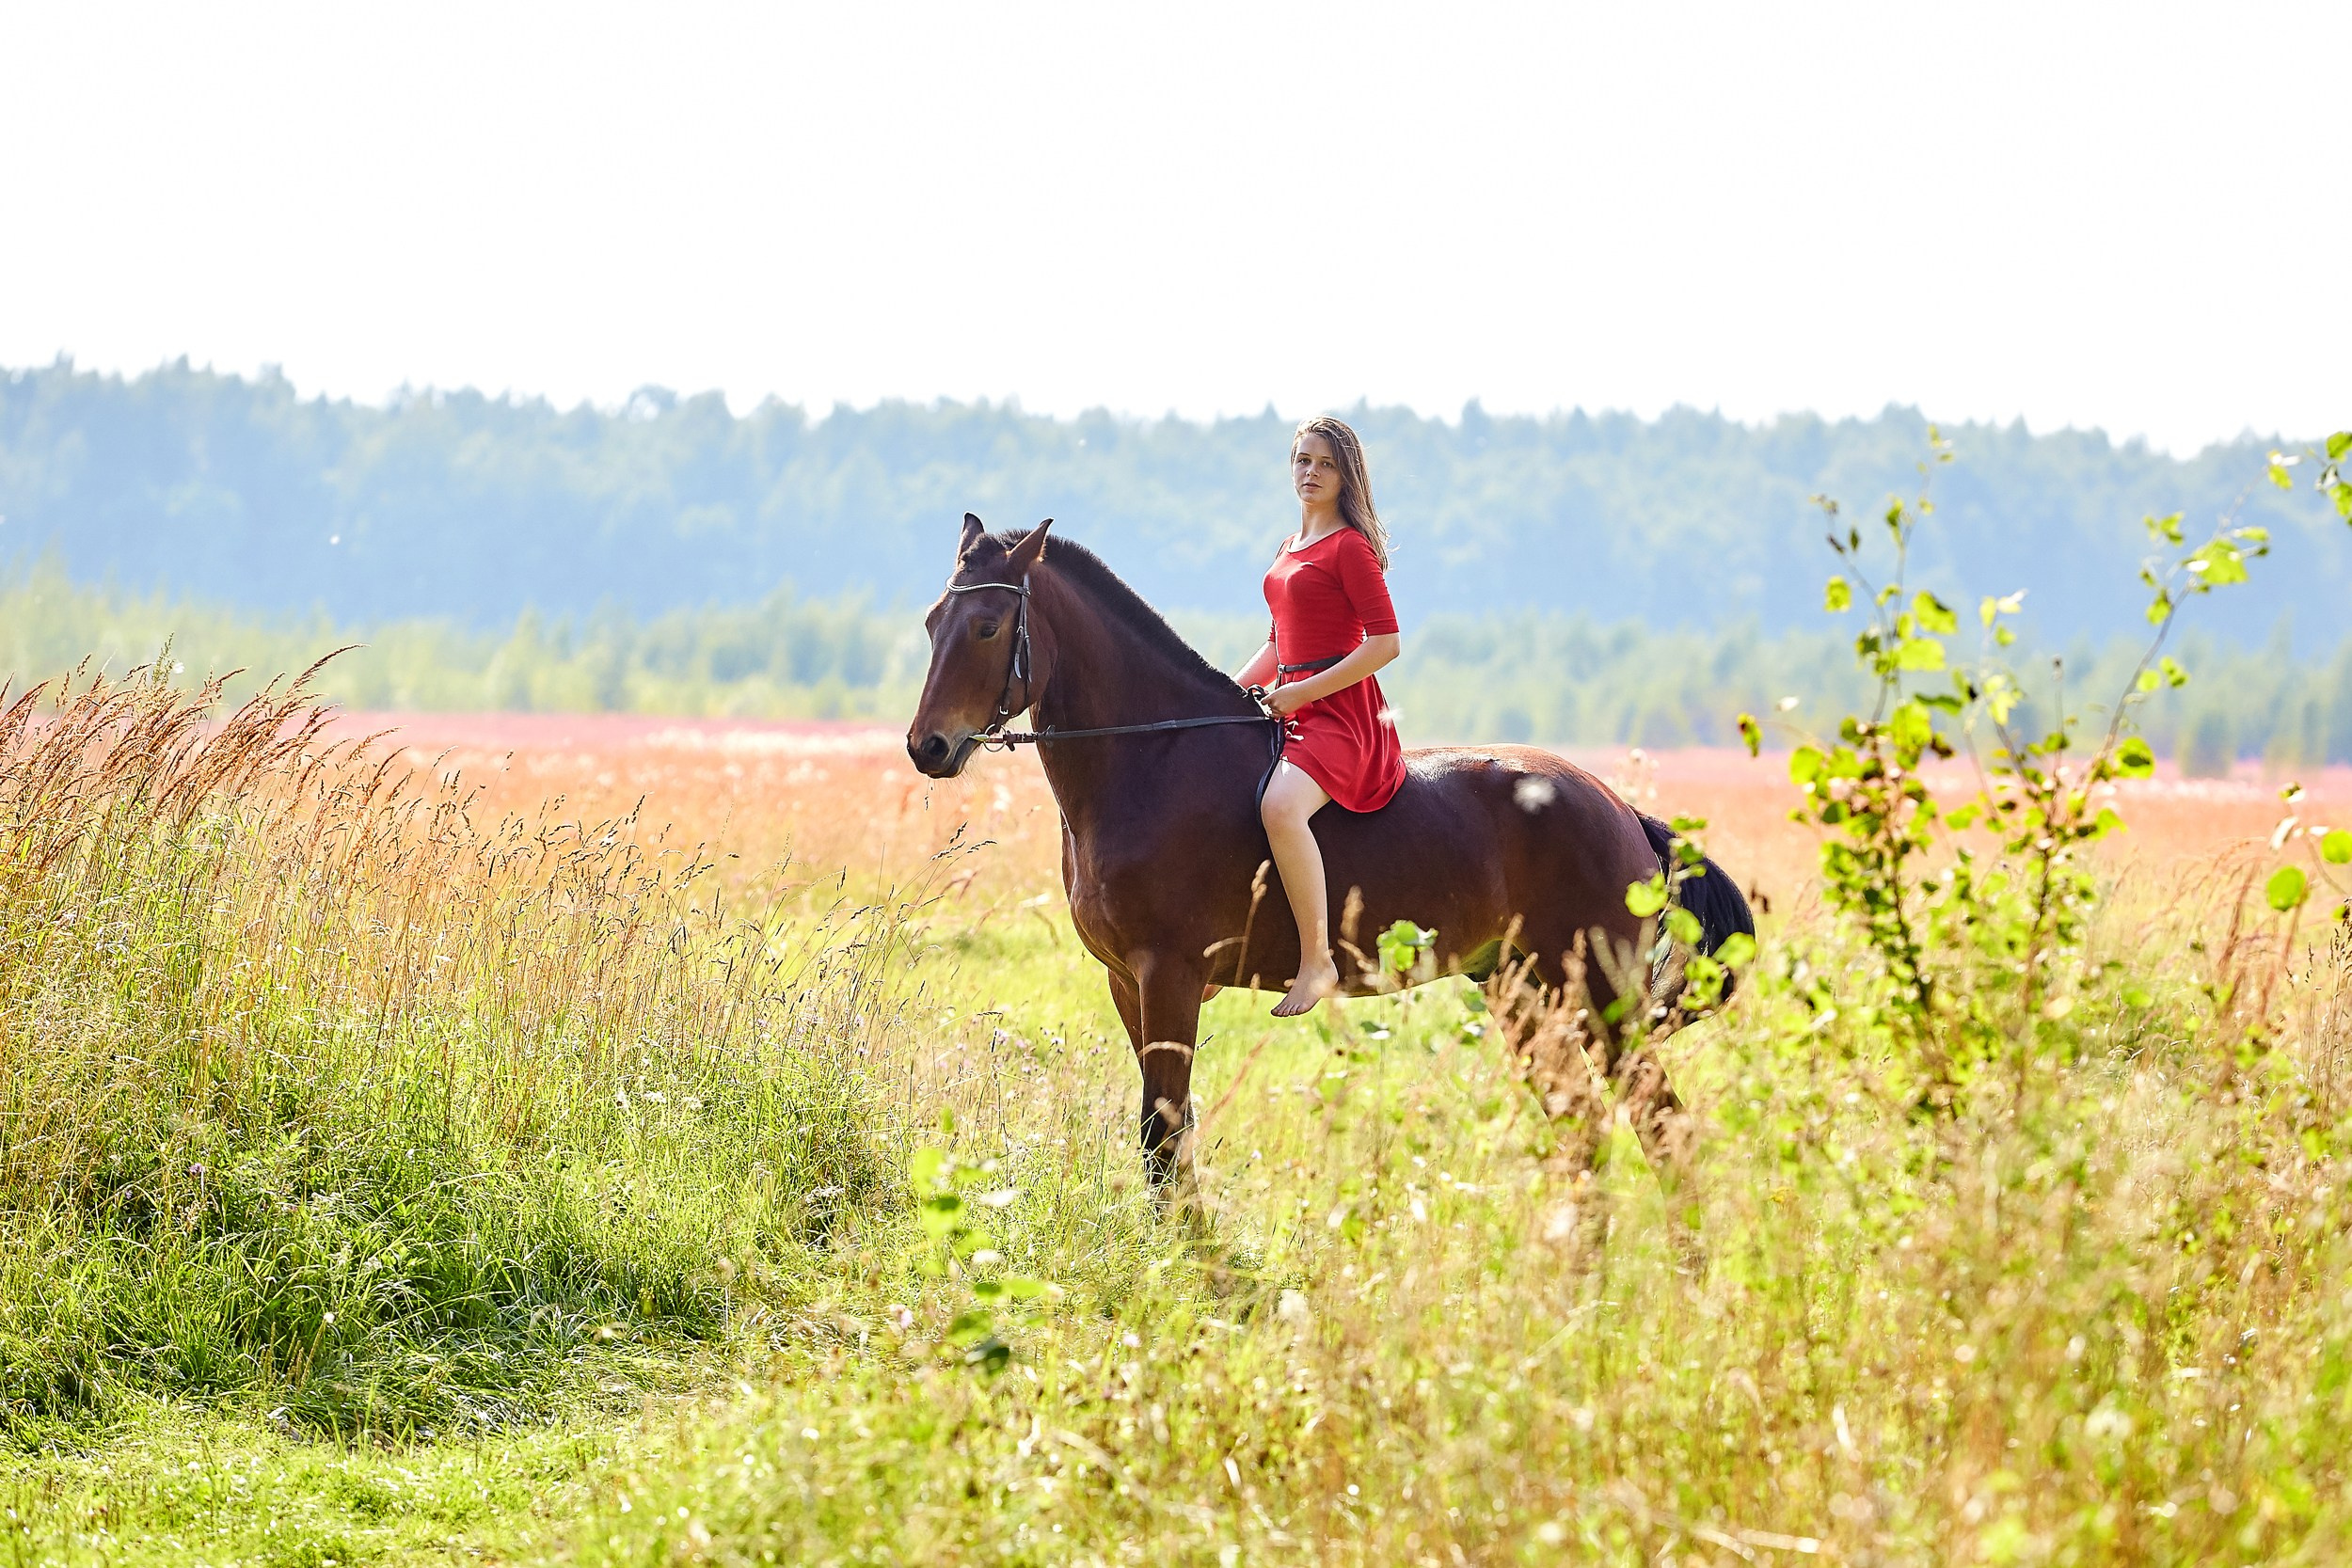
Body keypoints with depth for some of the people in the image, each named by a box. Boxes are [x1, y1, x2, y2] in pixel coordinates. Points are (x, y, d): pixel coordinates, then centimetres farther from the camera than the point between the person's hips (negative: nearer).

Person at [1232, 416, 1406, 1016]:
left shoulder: (1350, 547, -8)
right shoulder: (1289, 550, 19)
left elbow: (1386, 643, -16)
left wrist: (1301, 692, -17)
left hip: (1339, 713, -10)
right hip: (1288, 707, 10)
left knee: (1279, 806, -37)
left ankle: (1318, 961, -30)